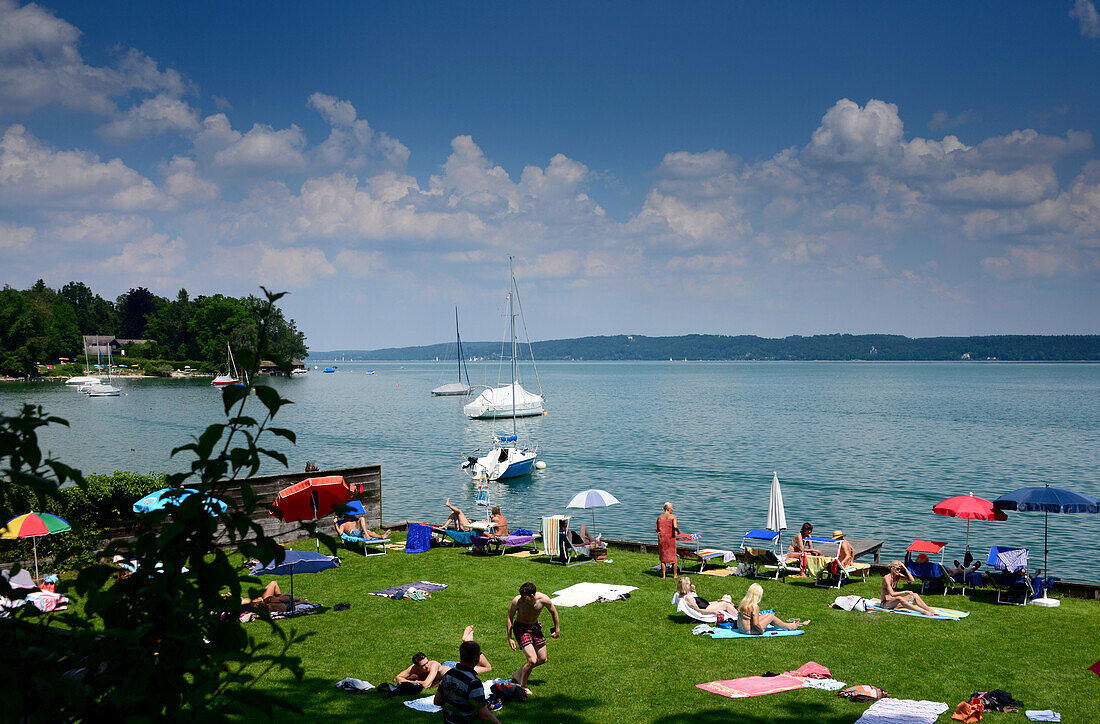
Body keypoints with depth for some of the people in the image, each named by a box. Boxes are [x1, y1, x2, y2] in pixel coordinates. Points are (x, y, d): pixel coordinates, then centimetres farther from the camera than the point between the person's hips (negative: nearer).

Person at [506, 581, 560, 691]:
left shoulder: (543, 599, -23)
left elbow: (553, 612, -2)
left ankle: (518, 674, 30)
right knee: (532, 660, -16)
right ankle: (523, 685, 7)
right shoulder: (517, 601, -28)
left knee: (542, 659, 11)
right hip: (521, 628, -5)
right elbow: (510, 617, -11)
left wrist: (557, 630, 9)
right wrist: (510, 638, -10)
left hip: (535, 626, 5)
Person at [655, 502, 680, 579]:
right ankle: (675, 574, 16)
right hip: (671, 538, -3)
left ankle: (663, 575, 9)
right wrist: (678, 531, 0)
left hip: (661, 538, 3)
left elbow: (656, 529, 5)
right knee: (673, 556, 10)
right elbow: (675, 526, -20)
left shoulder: (659, 517, 6)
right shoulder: (673, 516, -7)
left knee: (663, 557, 9)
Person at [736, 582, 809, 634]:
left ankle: (788, 623, 35)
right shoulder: (755, 606, -24)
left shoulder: (742, 602, 0)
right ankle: (790, 627, 25)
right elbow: (756, 624, -27)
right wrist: (761, 630, -8)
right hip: (750, 630, -8)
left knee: (767, 615, 19)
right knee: (771, 616, 4)